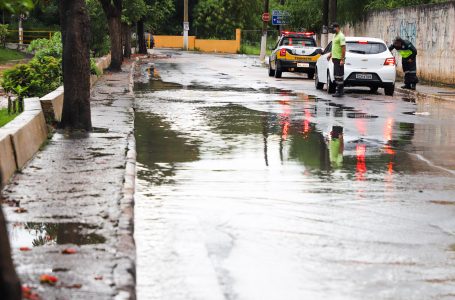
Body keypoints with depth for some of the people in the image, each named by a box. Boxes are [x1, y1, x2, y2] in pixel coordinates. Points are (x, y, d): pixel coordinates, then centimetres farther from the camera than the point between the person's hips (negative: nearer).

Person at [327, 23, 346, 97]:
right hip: (335, 58, 10)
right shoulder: (335, 36, 18)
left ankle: (340, 92, -6)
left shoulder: (341, 36, -13)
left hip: (339, 59, -10)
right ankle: (339, 90, 17)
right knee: (336, 75, 12)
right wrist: (330, 55, 22)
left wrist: (342, 60, -23)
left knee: (339, 75, -8)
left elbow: (343, 48, -19)